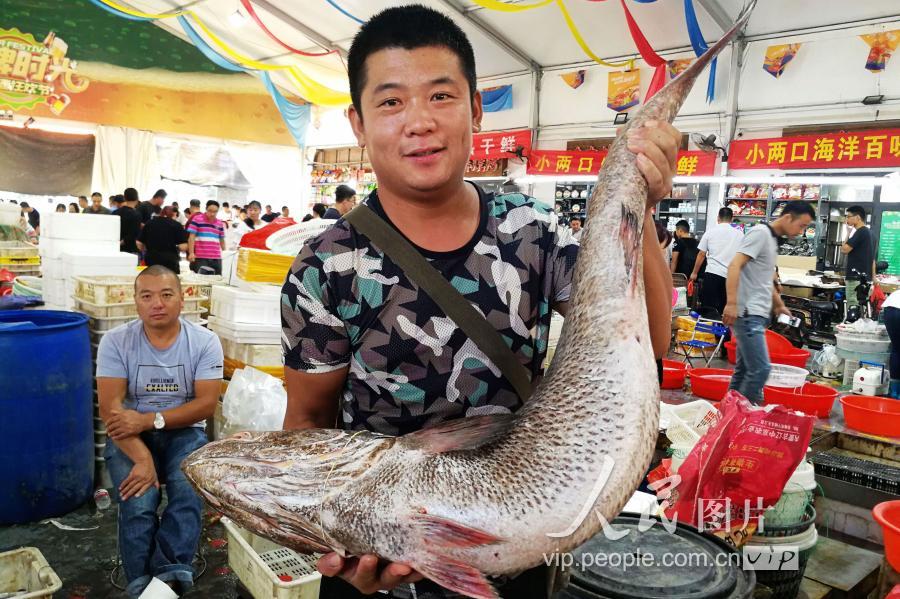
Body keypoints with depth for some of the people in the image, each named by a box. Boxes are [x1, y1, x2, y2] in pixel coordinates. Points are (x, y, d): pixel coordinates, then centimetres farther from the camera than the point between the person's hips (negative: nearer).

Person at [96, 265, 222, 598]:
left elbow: (206, 404, -11)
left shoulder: (204, 341, -7)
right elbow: (110, 408, -13)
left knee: (189, 496, -27)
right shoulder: (115, 341, -7)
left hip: (184, 433, 0)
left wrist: (149, 420, -22)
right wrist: (142, 458, -26)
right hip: (130, 437, 0)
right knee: (138, 505, -24)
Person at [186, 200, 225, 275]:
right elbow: (191, 237, -4)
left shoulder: (220, 223, 13)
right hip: (200, 258, -5)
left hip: (217, 258, 5)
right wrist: (191, 253, -11)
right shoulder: (197, 219, 0)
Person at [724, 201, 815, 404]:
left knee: (744, 369, 11)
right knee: (761, 368, -14)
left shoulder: (773, 239, 19)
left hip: (757, 314, 10)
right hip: (747, 313, -10)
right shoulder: (760, 233, -9)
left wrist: (779, 305, 35)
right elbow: (734, 266, -20)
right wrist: (732, 303, -28)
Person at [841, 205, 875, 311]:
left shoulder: (860, 232, -12)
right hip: (865, 277, 10)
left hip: (857, 278, -10)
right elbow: (872, 258, 21)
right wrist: (873, 276, 24)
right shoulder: (869, 232, 18)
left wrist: (849, 235, -1)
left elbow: (844, 250, -16)